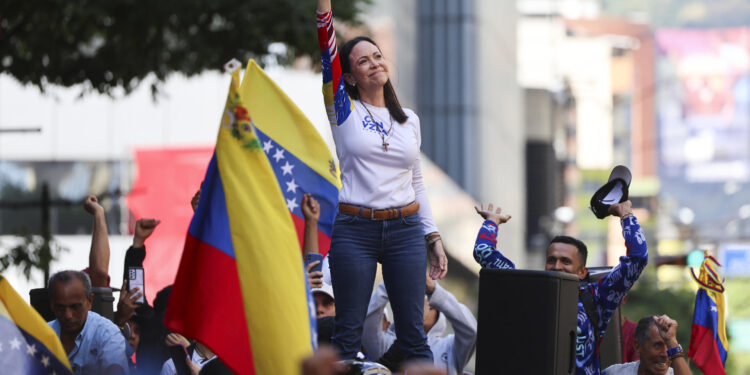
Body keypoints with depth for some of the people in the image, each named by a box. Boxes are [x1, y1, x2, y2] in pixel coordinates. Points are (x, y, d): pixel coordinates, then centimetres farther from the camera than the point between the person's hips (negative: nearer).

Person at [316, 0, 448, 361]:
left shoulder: (409, 120, 13)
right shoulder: (343, 110, 3)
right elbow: (327, 50, -8)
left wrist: (433, 238, 11)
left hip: (405, 230, 3)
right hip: (354, 230, -3)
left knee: (413, 335, 2)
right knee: (348, 334, -1)